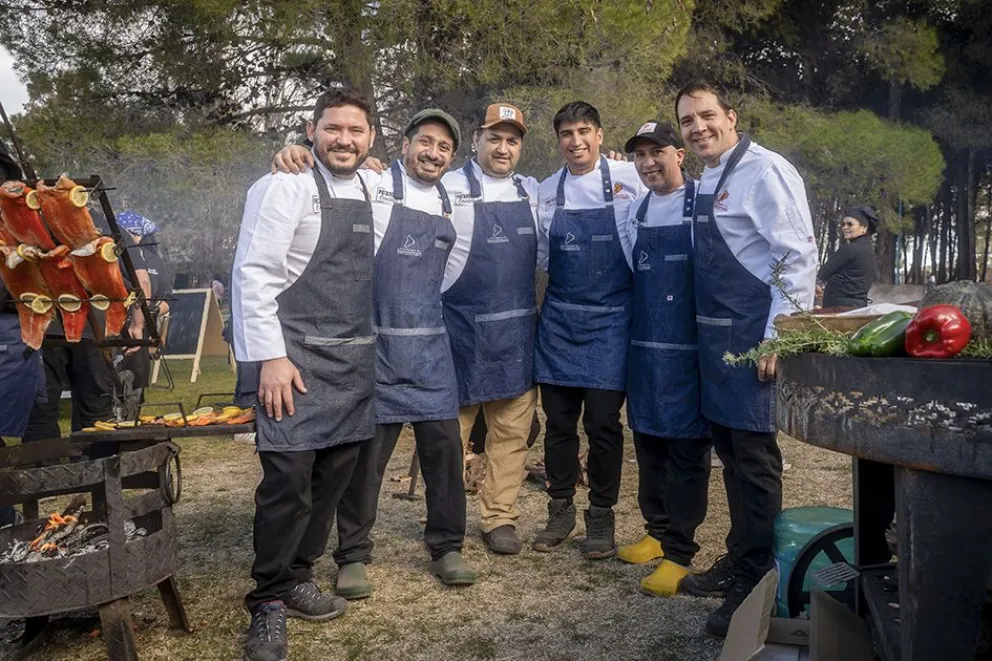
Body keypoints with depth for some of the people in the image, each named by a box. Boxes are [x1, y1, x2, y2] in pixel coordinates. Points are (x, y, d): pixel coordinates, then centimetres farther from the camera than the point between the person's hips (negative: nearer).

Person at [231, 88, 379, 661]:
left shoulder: (371, 190, 12)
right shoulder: (287, 187, -7)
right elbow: (253, 274, -12)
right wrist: (271, 357, -17)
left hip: (355, 357, 7)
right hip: (296, 356, -6)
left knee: (335, 473, 9)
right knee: (289, 477, -9)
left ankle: (298, 578, 27)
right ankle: (269, 602, 10)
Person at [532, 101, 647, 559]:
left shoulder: (628, 179, -3)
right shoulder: (546, 192, 7)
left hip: (610, 318, -3)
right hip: (559, 318, 3)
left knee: (603, 421, -1)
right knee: (559, 419, 8)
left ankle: (601, 517, 17)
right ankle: (561, 510, 24)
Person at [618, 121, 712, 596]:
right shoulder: (635, 211, 11)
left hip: (688, 347, -6)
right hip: (644, 344, 6)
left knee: (686, 447, -1)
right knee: (648, 442, 14)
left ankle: (680, 553, 7)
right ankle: (658, 532, 29)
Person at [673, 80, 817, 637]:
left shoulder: (764, 171, -12)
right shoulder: (708, 182, 14)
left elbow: (798, 257, -17)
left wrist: (779, 337, -20)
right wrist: (704, 309, 15)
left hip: (755, 336, -9)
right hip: (716, 335, 9)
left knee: (755, 458, -1)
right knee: (730, 448, 17)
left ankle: (756, 586, 14)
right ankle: (738, 561, 33)